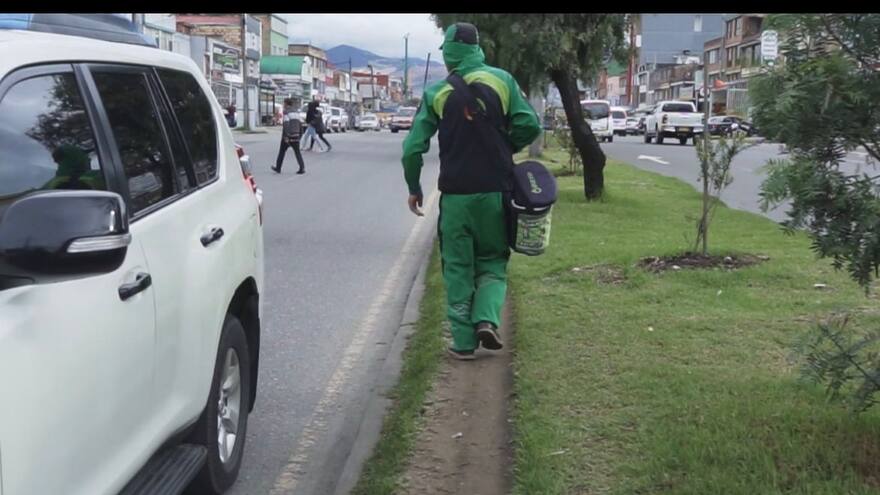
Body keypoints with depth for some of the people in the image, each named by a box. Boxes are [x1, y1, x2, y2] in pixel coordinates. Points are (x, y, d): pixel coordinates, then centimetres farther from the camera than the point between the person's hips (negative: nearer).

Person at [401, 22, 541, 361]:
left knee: (458, 268, 10)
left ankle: (464, 342, 8)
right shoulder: (502, 81, -1)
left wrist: (414, 188, 10)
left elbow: (413, 148, -3)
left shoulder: (436, 93, -1)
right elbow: (529, 127, -5)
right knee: (493, 262, 16)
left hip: (455, 195, 0)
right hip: (496, 192, 1)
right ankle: (487, 319, -7)